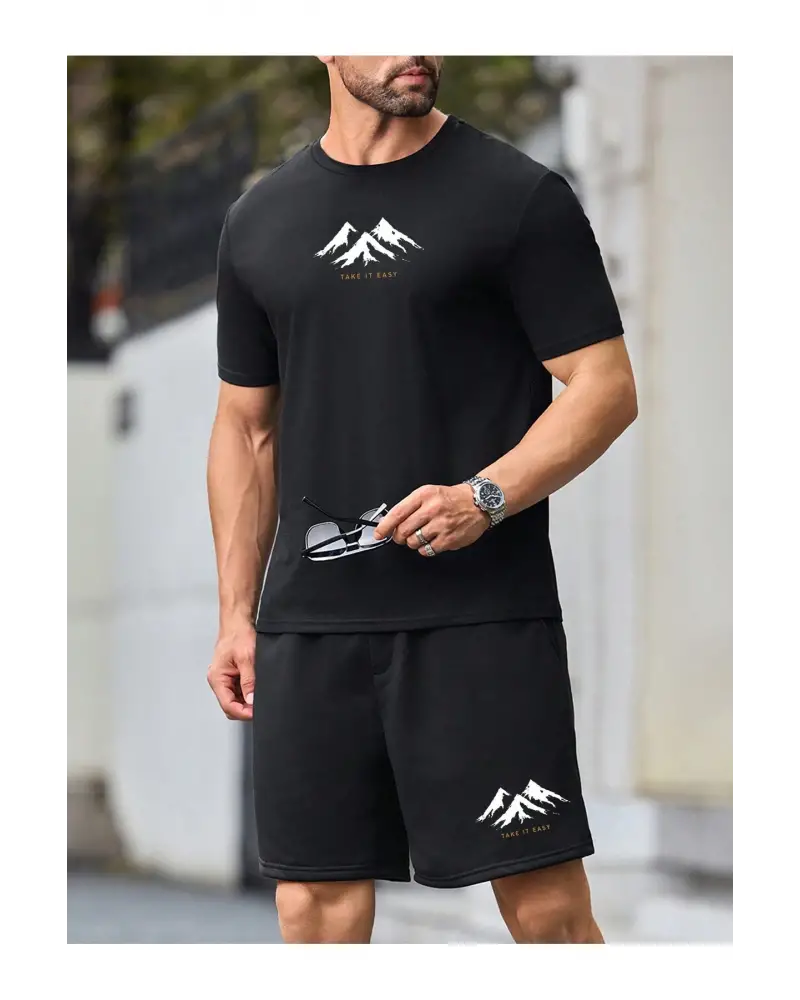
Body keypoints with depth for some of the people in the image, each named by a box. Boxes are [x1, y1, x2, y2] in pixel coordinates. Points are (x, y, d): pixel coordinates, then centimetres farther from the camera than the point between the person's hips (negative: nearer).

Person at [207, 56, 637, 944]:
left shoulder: (518, 195, 0)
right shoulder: (261, 220, 13)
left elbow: (605, 387, -3)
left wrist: (486, 497, -18)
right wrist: (235, 613, 12)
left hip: (483, 613, -4)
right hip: (307, 624, 4)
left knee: (547, 905, -6)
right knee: (314, 903, 5)